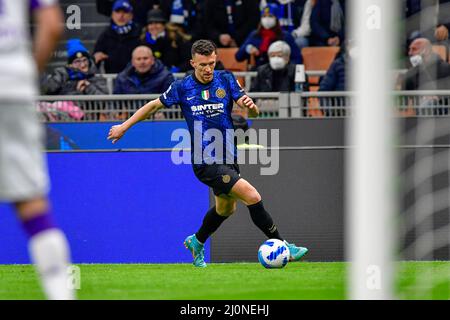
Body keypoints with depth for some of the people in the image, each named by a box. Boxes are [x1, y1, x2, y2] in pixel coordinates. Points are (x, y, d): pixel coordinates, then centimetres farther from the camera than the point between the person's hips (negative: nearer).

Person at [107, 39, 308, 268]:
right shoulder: (182, 88, -6)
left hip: (228, 157, 5)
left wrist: (250, 106, -30)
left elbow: (253, 113, -6)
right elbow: (154, 105, 10)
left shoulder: (226, 80, -1)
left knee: (226, 208, 22)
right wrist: (124, 126, 13)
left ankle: (196, 242, 47)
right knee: (252, 197, -17)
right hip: (205, 161, -5)